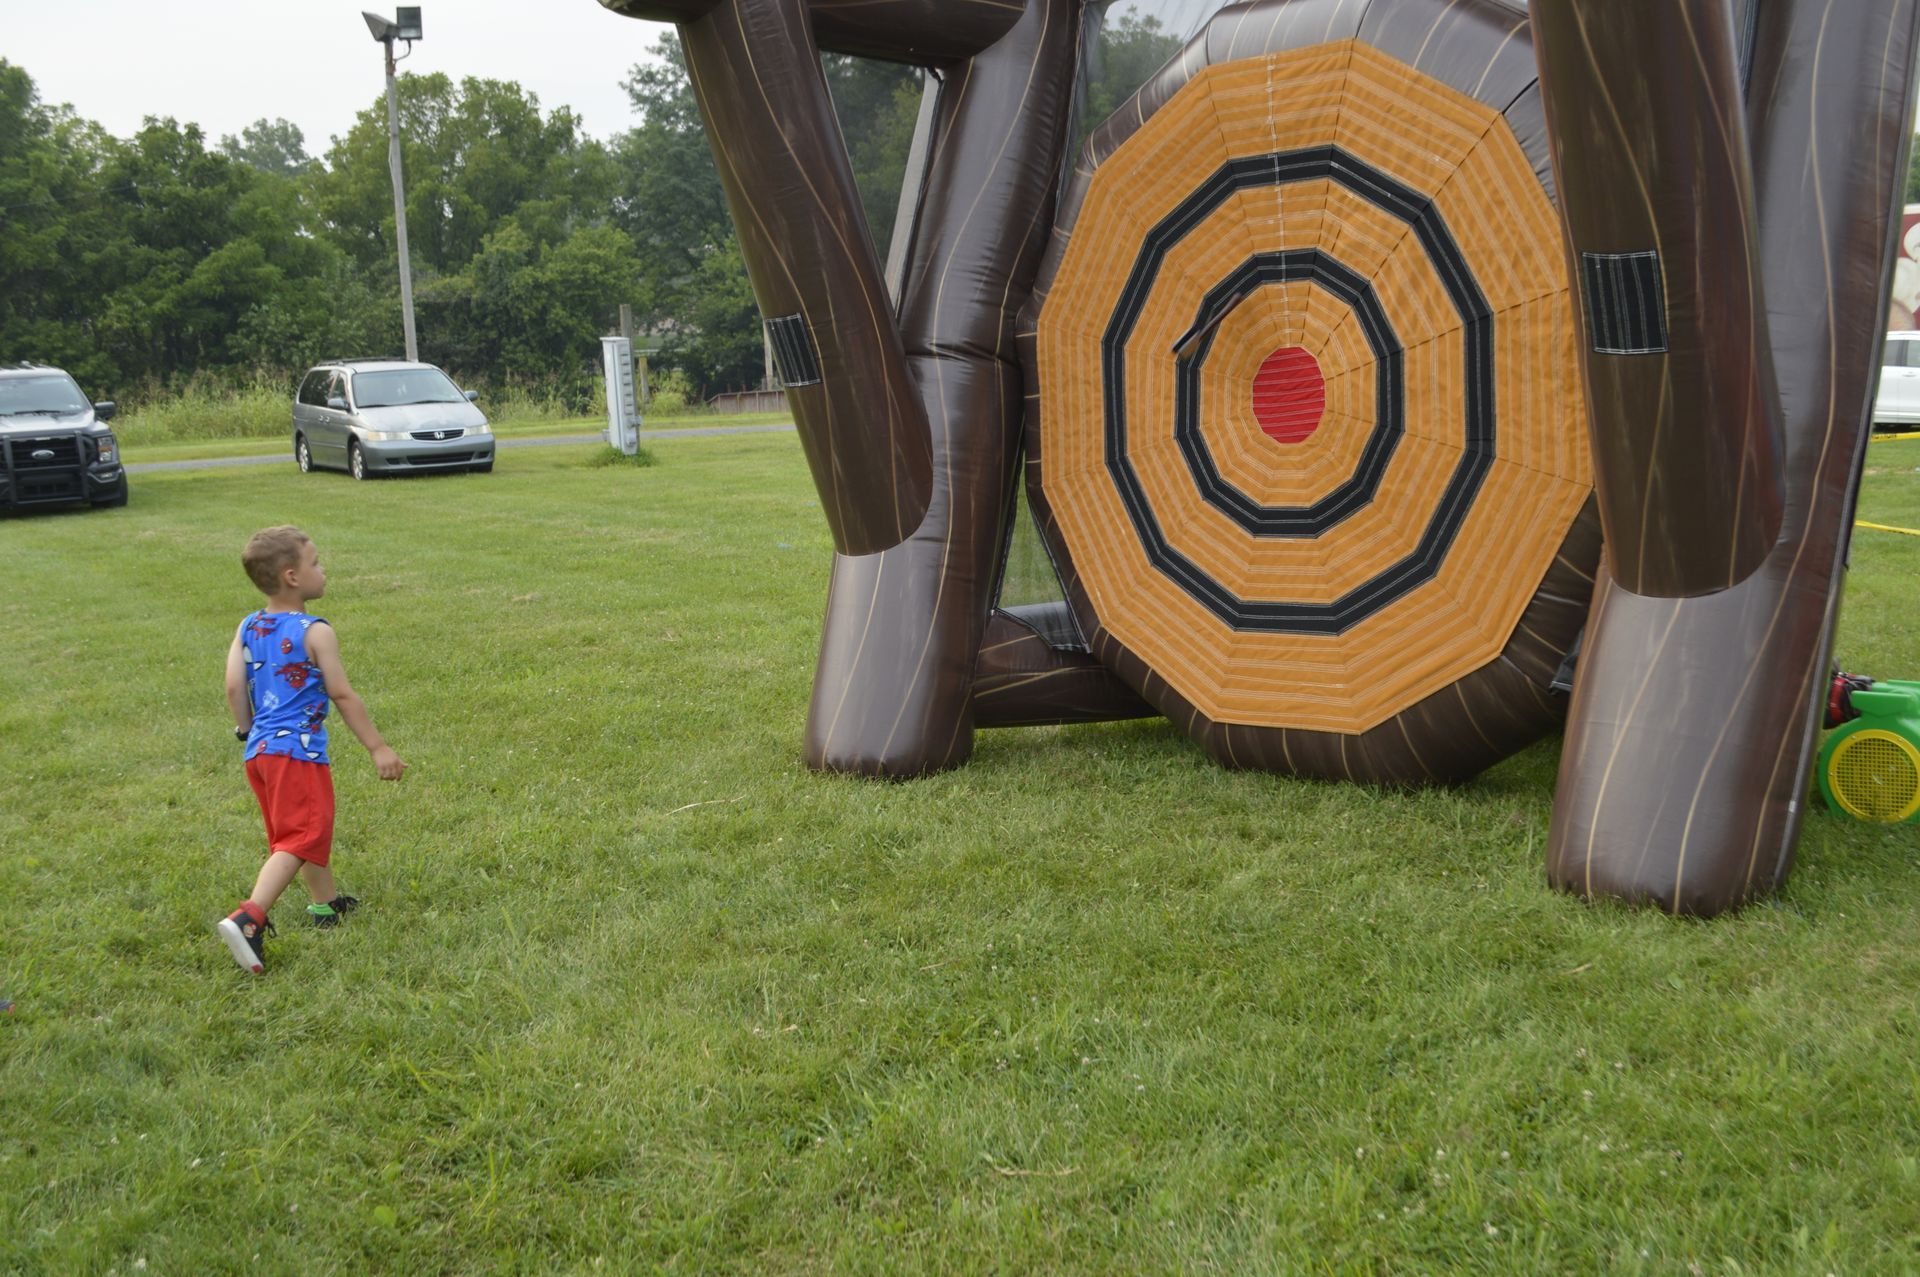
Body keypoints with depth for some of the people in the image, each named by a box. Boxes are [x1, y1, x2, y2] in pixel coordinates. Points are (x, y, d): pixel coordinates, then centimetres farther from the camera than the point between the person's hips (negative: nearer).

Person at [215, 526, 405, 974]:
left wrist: (247, 729, 18)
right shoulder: (316, 633, -10)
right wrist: (377, 747, -5)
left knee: (312, 830, 24)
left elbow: (234, 687, 1)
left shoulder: (247, 629, 7)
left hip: (259, 750, 8)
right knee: (299, 840, -8)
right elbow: (342, 695, -10)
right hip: (298, 750, -8)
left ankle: (326, 903, 39)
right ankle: (249, 917, -23)